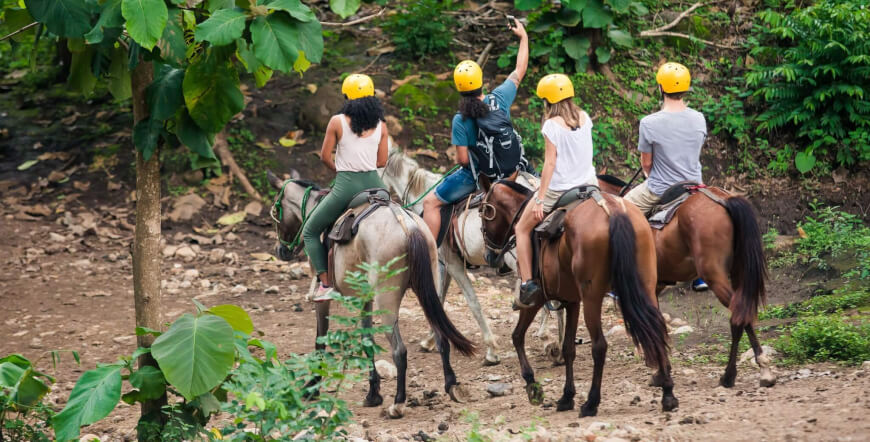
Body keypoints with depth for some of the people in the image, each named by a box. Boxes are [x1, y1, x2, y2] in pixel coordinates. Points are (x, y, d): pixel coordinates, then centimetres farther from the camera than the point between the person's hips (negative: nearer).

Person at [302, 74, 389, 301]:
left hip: (346, 186, -3)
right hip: (373, 184, 3)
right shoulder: (380, 125, 3)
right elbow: (382, 161, 7)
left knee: (310, 231, 14)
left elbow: (325, 157, -1)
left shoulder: (337, 122, -6)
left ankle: (325, 284, 2)